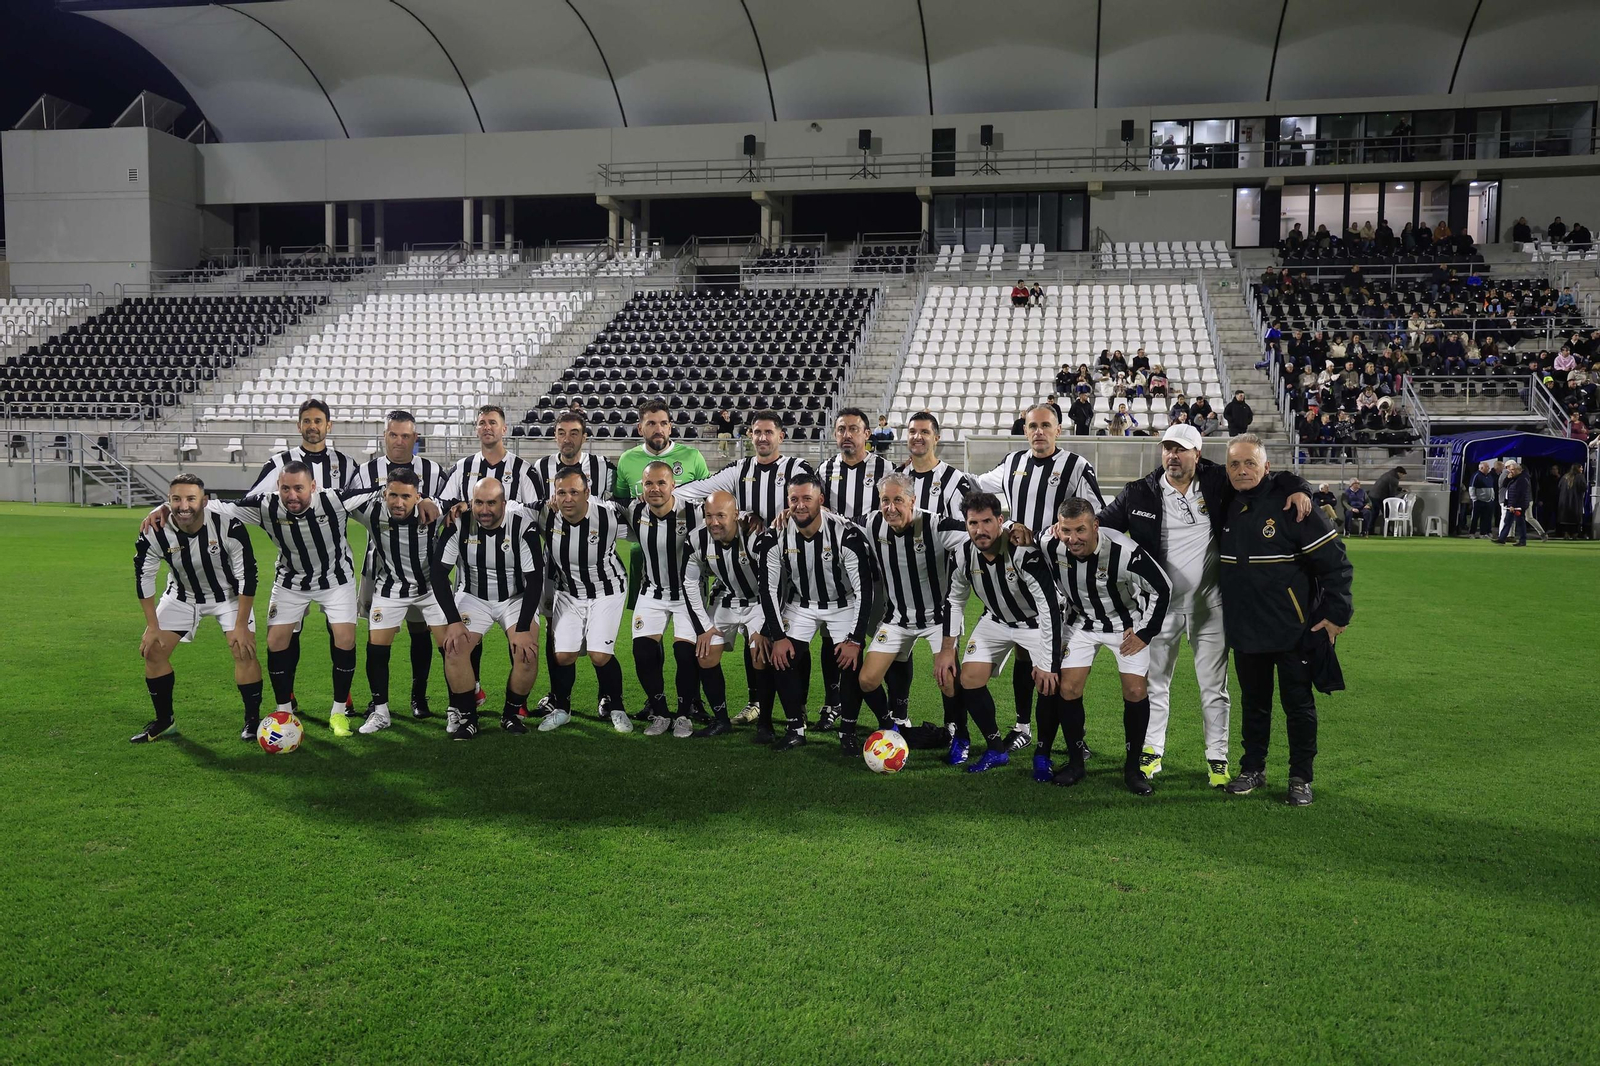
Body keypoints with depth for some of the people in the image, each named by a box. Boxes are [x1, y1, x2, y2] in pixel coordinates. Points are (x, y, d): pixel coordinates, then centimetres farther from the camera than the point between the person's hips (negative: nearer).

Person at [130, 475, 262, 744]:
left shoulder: (228, 525, -32)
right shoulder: (154, 532, -25)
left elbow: (248, 575, -23)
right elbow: (144, 577, -9)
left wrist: (241, 625, -21)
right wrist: (152, 627, -7)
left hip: (229, 594, -3)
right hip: (181, 595, 3)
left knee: (244, 651, -16)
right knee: (152, 651, -2)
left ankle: (252, 720, 1)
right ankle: (164, 720, 17)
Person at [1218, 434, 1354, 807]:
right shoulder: (1227, 507, 2)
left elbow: (1334, 560, -12)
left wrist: (1337, 613, -12)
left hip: (1294, 629, -5)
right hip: (1244, 629, 5)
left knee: (1298, 704, 7)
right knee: (1253, 702, 16)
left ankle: (1301, 777, 20)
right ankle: (1253, 768, 30)